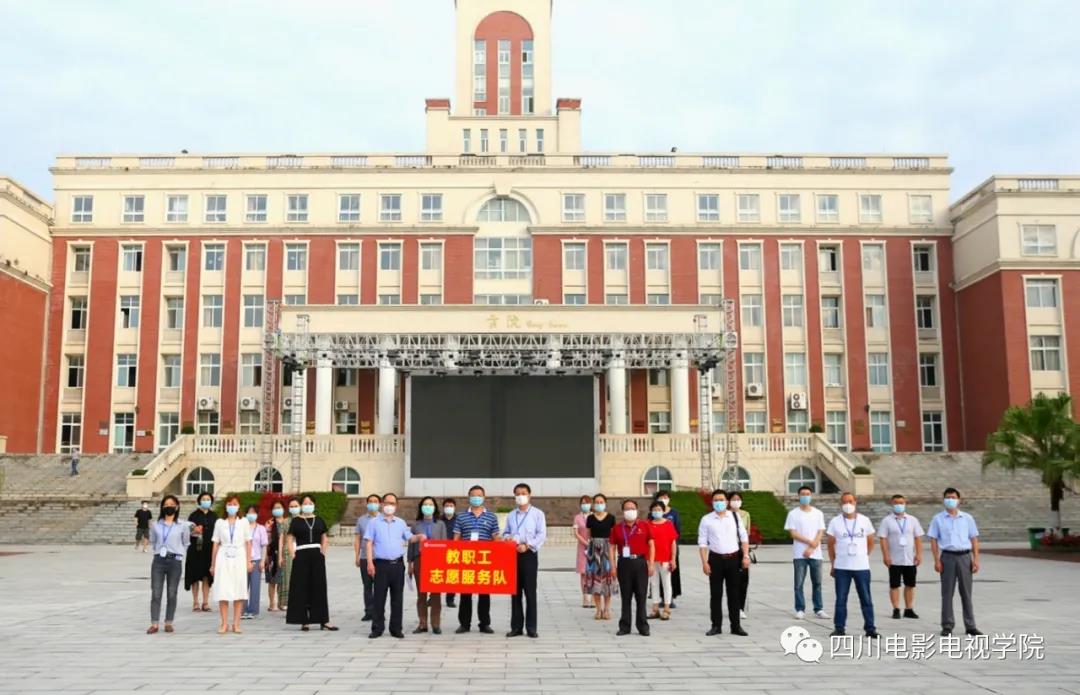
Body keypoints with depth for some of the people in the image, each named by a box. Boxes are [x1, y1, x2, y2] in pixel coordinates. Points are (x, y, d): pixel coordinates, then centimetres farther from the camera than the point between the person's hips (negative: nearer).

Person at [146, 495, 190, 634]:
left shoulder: (182, 526, 2)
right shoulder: (157, 525, 7)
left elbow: (186, 544, 10)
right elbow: (152, 542, 18)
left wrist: (179, 555, 3)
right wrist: (158, 551, 8)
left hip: (175, 561, -1)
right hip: (158, 560, 1)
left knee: (171, 594, 3)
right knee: (155, 593, -2)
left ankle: (169, 623, 12)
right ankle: (154, 624, 1)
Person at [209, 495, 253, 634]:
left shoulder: (244, 522, 7)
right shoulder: (220, 522, 7)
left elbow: (248, 543, 7)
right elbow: (216, 544, 8)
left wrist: (249, 561, 1)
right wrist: (212, 564, 8)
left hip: (239, 558, 0)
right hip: (223, 559, 0)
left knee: (239, 591, 0)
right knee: (223, 591, -4)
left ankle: (236, 624, 5)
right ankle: (224, 624, 3)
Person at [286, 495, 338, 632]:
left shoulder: (319, 520, 12)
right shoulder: (296, 521, 4)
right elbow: (290, 539, 2)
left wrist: (323, 552, 5)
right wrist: (293, 554, -9)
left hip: (317, 555, 3)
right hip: (301, 556, -3)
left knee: (319, 587, 3)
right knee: (301, 588, -1)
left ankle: (323, 621, 5)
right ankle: (304, 621, 4)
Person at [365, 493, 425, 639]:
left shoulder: (401, 523, 14)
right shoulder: (374, 523, 4)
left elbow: (409, 538, 15)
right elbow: (369, 543, 0)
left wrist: (419, 537, -8)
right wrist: (370, 562, -8)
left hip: (398, 564, 3)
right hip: (381, 564, -3)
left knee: (397, 598, 5)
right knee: (379, 598, -1)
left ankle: (396, 628, 11)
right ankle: (377, 628, 7)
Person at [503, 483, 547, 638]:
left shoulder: (537, 514, 2)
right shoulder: (510, 515, 16)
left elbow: (542, 535, -5)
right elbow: (505, 533, 18)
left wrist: (527, 545, -17)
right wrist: (507, 538, -6)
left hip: (529, 554, -4)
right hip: (512, 554, 4)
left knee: (530, 591, -4)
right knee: (515, 591, 5)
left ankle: (531, 627, 0)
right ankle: (516, 626, 10)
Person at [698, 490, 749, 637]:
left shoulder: (735, 517, 6)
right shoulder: (706, 519, 0)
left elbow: (744, 537, 8)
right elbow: (702, 542, 0)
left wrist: (746, 555, -2)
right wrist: (704, 562, -7)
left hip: (733, 558, 1)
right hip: (715, 559, -1)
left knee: (734, 593, 6)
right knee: (716, 594, 3)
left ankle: (736, 625, 13)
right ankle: (716, 626, 11)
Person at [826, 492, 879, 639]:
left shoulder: (864, 520, 4)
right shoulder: (835, 522, 1)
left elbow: (870, 542, 14)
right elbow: (831, 545, 6)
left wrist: (864, 555, 7)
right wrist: (833, 565, 5)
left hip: (862, 567, 1)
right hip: (841, 568, -1)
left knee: (866, 599, 4)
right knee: (841, 599, 3)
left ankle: (870, 628, 11)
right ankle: (839, 628, 10)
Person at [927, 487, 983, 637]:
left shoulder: (967, 518, 7)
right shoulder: (938, 519, 3)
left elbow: (974, 539, 7)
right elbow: (933, 540, 2)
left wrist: (976, 559, 0)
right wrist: (937, 560, -5)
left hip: (965, 556, 1)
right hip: (947, 557, -1)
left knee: (966, 592, 6)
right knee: (947, 592, 3)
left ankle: (970, 626, 13)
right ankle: (947, 626, 9)